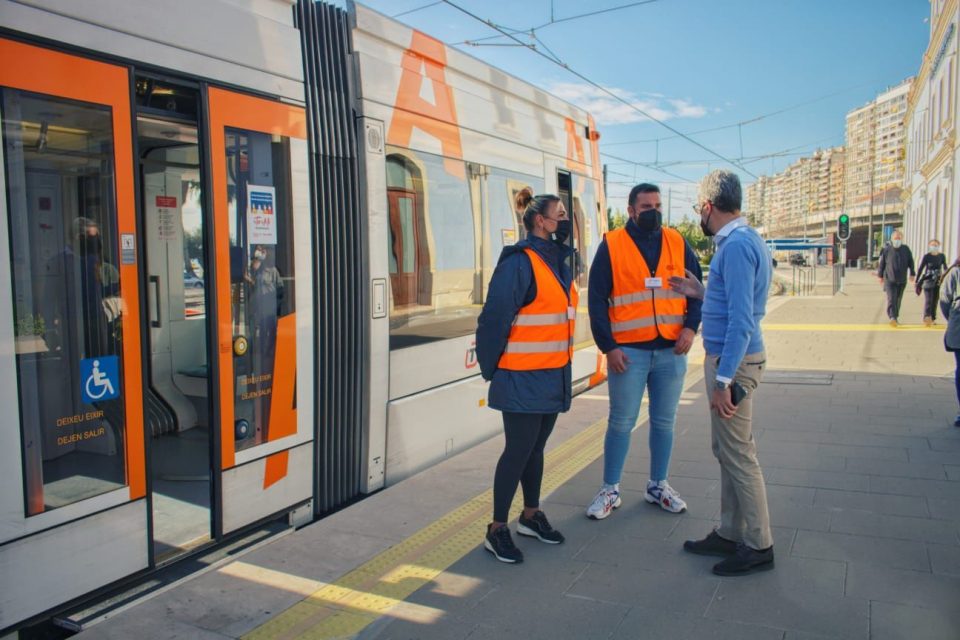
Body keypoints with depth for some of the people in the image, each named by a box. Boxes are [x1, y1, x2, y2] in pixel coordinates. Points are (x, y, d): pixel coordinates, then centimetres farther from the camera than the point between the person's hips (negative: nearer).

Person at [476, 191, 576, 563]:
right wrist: (491, 366, -12)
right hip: (522, 378, -8)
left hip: (553, 375, 8)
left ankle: (531, 515, 33)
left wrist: (563, 367, 15)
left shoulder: (557, 261, 11)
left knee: (536, 448, 18)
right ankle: (497, 530, 12)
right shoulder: (519, 263, -17)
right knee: (519, 450, -1)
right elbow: (495, 318, -18)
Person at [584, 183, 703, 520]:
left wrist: (690, 327, -5)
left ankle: (658, 486, 29)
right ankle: (610, 490, 19)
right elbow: (597, 299, -3)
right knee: (621, 423, 4)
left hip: (671, 350, 3)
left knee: (664, 422, 13)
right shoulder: (611, 246, -2)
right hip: (628, 351, -3)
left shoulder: (677, 242, 7)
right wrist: (608, 346, -8)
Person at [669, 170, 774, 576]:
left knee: (738, 455, 0)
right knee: (726, 451, 17)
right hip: (728, 357, 10)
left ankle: (758, 546, 14)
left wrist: (724, 379, -23)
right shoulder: (743, 239, 13)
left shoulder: (737, 246, -19)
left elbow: (741, 321, -24)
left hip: (734, 360, -10)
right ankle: (730, 534, 29)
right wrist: (701, 292, 21)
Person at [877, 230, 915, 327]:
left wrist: (912, 274, 7)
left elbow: (911, 262, 11)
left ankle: (896, 316, 24)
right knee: (891, 298, -15)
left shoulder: (906, 249, 4)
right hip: (889, 279, -3)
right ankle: (892, 317, -24)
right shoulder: (887, 250, -2)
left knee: (898, 299, 11)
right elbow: (882, 263, 6)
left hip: (902, 280, 3)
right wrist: (880, 275, 9)